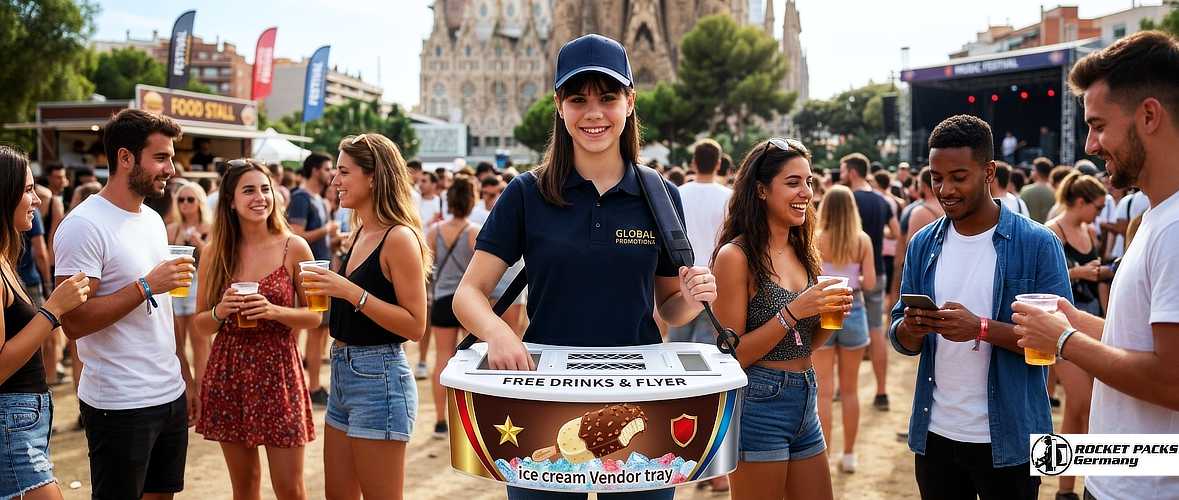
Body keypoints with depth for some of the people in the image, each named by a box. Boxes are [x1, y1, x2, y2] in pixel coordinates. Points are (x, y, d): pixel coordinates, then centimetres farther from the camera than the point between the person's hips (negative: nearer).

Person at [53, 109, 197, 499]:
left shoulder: (153, 220, 11)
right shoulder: (84, 226, -14)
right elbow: (74, 323, -20)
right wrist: (146, 286, -21)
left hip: (170, 395, 8)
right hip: (120, 405, -7)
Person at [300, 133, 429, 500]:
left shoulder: (400, 238, -15)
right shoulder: (361, 233, 11)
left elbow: (415, 326, -19)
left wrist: (351, 292, -24)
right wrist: (328, 290, 6)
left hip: (380, 379, -9)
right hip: (343, 373, 9)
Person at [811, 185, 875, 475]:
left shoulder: (816, 240, -9)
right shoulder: (863, 240, -4)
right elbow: (870, 283, -5)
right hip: (852, 311, 2)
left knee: (824, 391, 3)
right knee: (850, 390, 15)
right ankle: (849, 455, 23)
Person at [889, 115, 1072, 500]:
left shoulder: (1037, 244, -8)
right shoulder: (923, 245, 5)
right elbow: (902, 341, 7)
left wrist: (981, 328, -26)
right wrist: (910, 329, -16)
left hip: (1007, 440, -4)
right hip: (935, 434, 4)